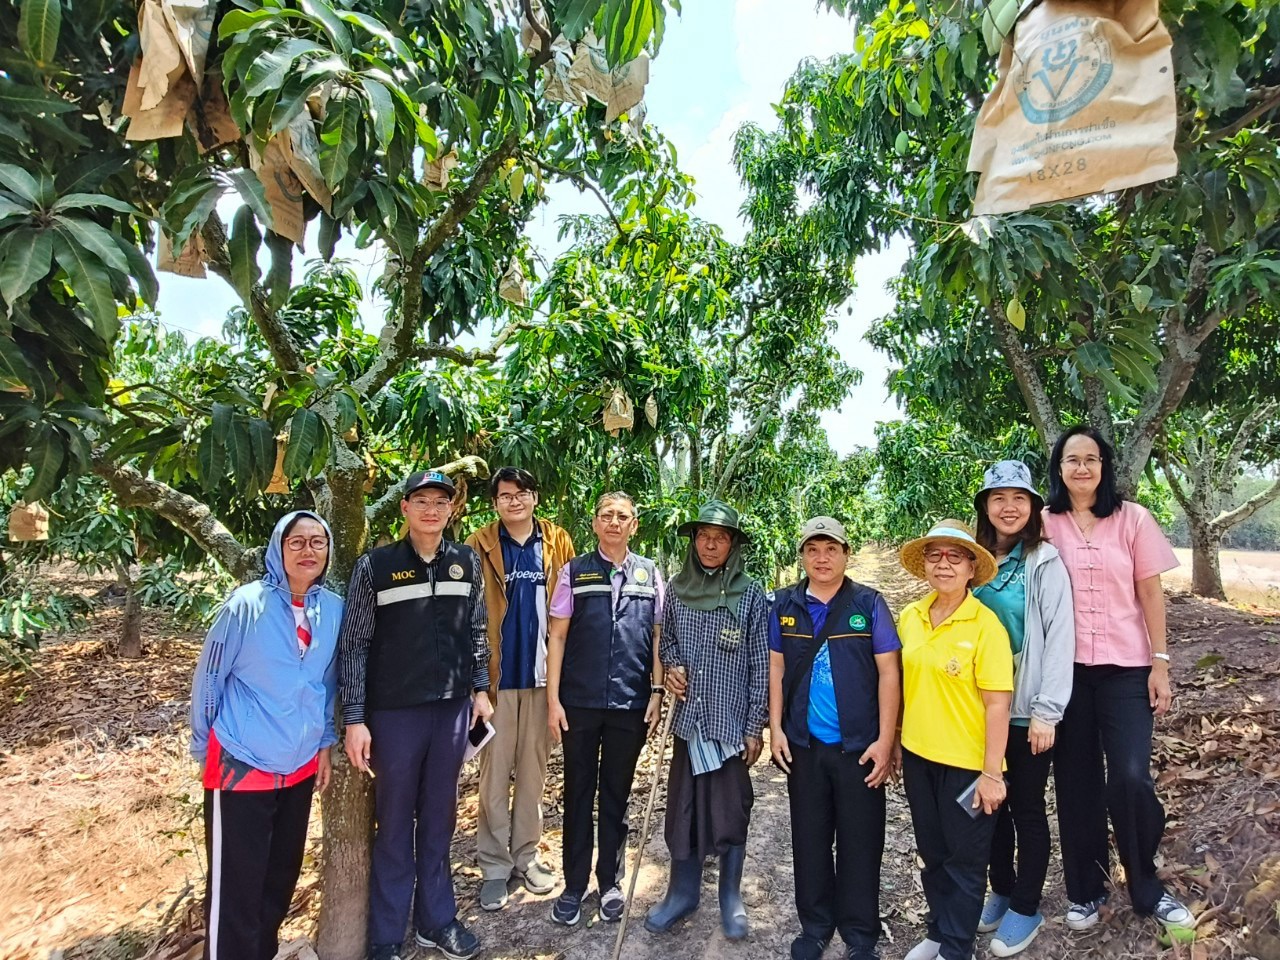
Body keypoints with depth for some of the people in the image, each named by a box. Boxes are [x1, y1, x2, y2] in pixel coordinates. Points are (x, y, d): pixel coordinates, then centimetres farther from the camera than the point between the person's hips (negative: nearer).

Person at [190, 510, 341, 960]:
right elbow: (208, 679, -6)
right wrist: (203, 749, 1)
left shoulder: (334, 609, -4)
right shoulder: (247, 603, -16)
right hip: (241, 765, -5)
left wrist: (324, 743, 11)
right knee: (235, 888, 4)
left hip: (300, 767, 5)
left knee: (283, 875, 19)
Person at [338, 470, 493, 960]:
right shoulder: (374, 566, -8)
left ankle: (437, 920, 32)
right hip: (394, 712, -3)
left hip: (452, 708, 3)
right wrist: (354, 718, -8)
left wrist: (480, 689, 9)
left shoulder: (467, 562, 2)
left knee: (439, 818, 16)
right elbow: (354, 645, -6)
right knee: (394, 822, 10)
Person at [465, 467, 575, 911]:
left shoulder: (558, 542, 4)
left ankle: (525, 855, 29)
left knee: (534, 770, 13)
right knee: (495, 772, 7)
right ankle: (494, 866, 21)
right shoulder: (479, 545, -1)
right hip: (497, 673, -2)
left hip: (543, 672, 2)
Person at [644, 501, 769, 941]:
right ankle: (683, 892, 32)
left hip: (731, 721, -3)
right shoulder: (677, 590, 2)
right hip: (688, 719, 3)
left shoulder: (750, 595, -6)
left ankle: (731, 897, 31)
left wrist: (755, 726, -5)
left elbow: (760, 666, -4)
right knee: (683, 807, 12)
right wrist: (670, 667, -5)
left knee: (730, 811, 9)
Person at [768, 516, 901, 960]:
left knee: (860, 843, 9)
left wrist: (884, 740, -9)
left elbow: (888, 672, -6)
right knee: (809, 840, 15)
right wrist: (775, 728, 0)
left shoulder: (869, 603, -5)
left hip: (859, 746, -2)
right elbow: (776, 668, 5)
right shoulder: (784, 604, 1)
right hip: (803, 745, 2)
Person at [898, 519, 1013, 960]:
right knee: (932, 853, 20)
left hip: (967, 763, -5)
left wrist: (991, 773, -15)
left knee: (964, 859, 13)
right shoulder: (909, 617, 0)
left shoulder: (985, 624, -16)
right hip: (918, 755, 5)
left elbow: (998, 705, -16)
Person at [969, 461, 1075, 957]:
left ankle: (1026, 908, 25)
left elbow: (1060, 638, -12)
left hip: (1027, 710, -4)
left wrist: (1046, 712, -14)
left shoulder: (1045, 562, -9)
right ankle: (1001, 891, 34)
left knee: (1026, 808, 8)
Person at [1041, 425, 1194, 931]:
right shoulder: (1045, 524, 1)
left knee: (1131, 779, -6)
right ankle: (1085, 889, 27)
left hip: (1125, 667, 0)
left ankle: (1147, 888, 20)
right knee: (1077, 781, 9)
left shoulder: (1132, 518, 0)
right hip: (1066, 669, 1)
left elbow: (1150, 593, 1)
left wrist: (1160, 664, -2)